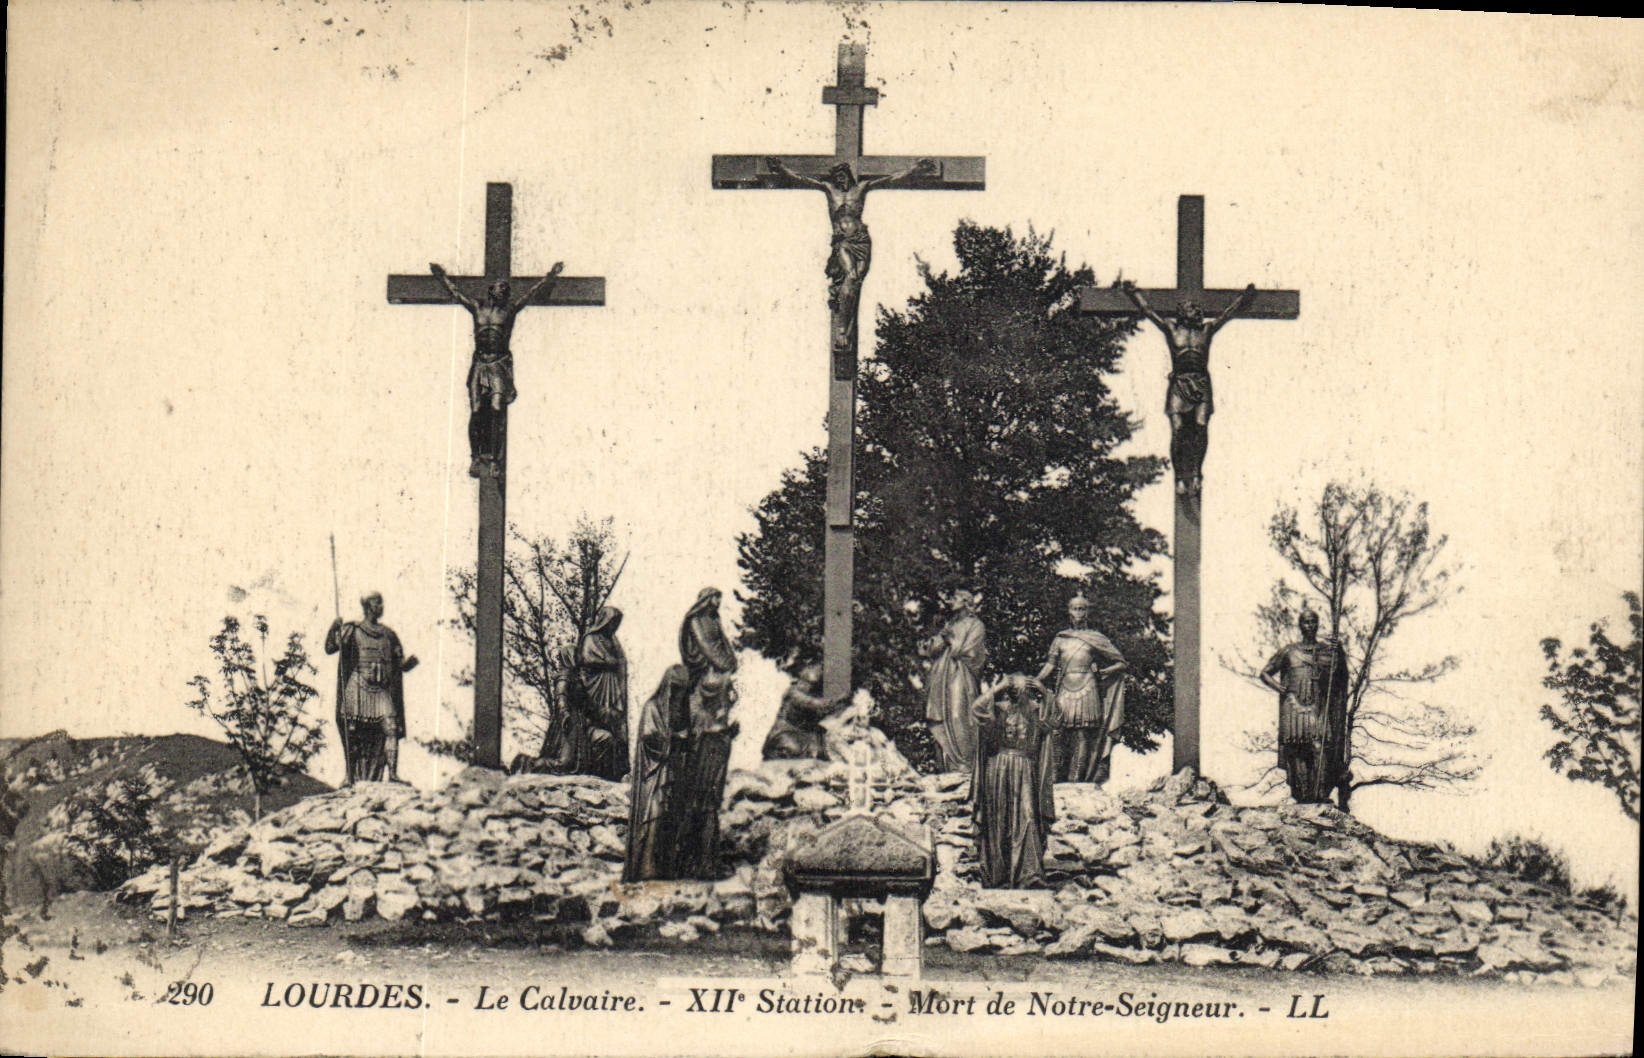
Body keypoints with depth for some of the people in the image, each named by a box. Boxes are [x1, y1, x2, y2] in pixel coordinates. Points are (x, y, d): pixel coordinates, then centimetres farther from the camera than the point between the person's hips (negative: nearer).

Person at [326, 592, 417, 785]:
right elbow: (330, 648, -4)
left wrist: (410, 661, -3)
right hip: (358, 688, -3)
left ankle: (393, 774, -15)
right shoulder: (352, 630, 7)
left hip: (382, 689, 3)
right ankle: (349, 776, 0)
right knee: (353, 733, -5)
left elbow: (401, 665, 19)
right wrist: (333, 630, -21)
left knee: (391, 729, -13)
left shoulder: (388, 635, 17)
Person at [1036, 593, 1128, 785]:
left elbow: (1121, 664, 10)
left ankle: (1078, 779, -9)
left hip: (1087, 692, -2)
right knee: (1061, 736, -5)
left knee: (1083, 736, -8)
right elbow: (1050, 666, 12)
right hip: (1064, 692, 2)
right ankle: (1059, 779, -4)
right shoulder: (1060, 638, 16)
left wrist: (1101, 672, -4)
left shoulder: (1095, 639, 10)